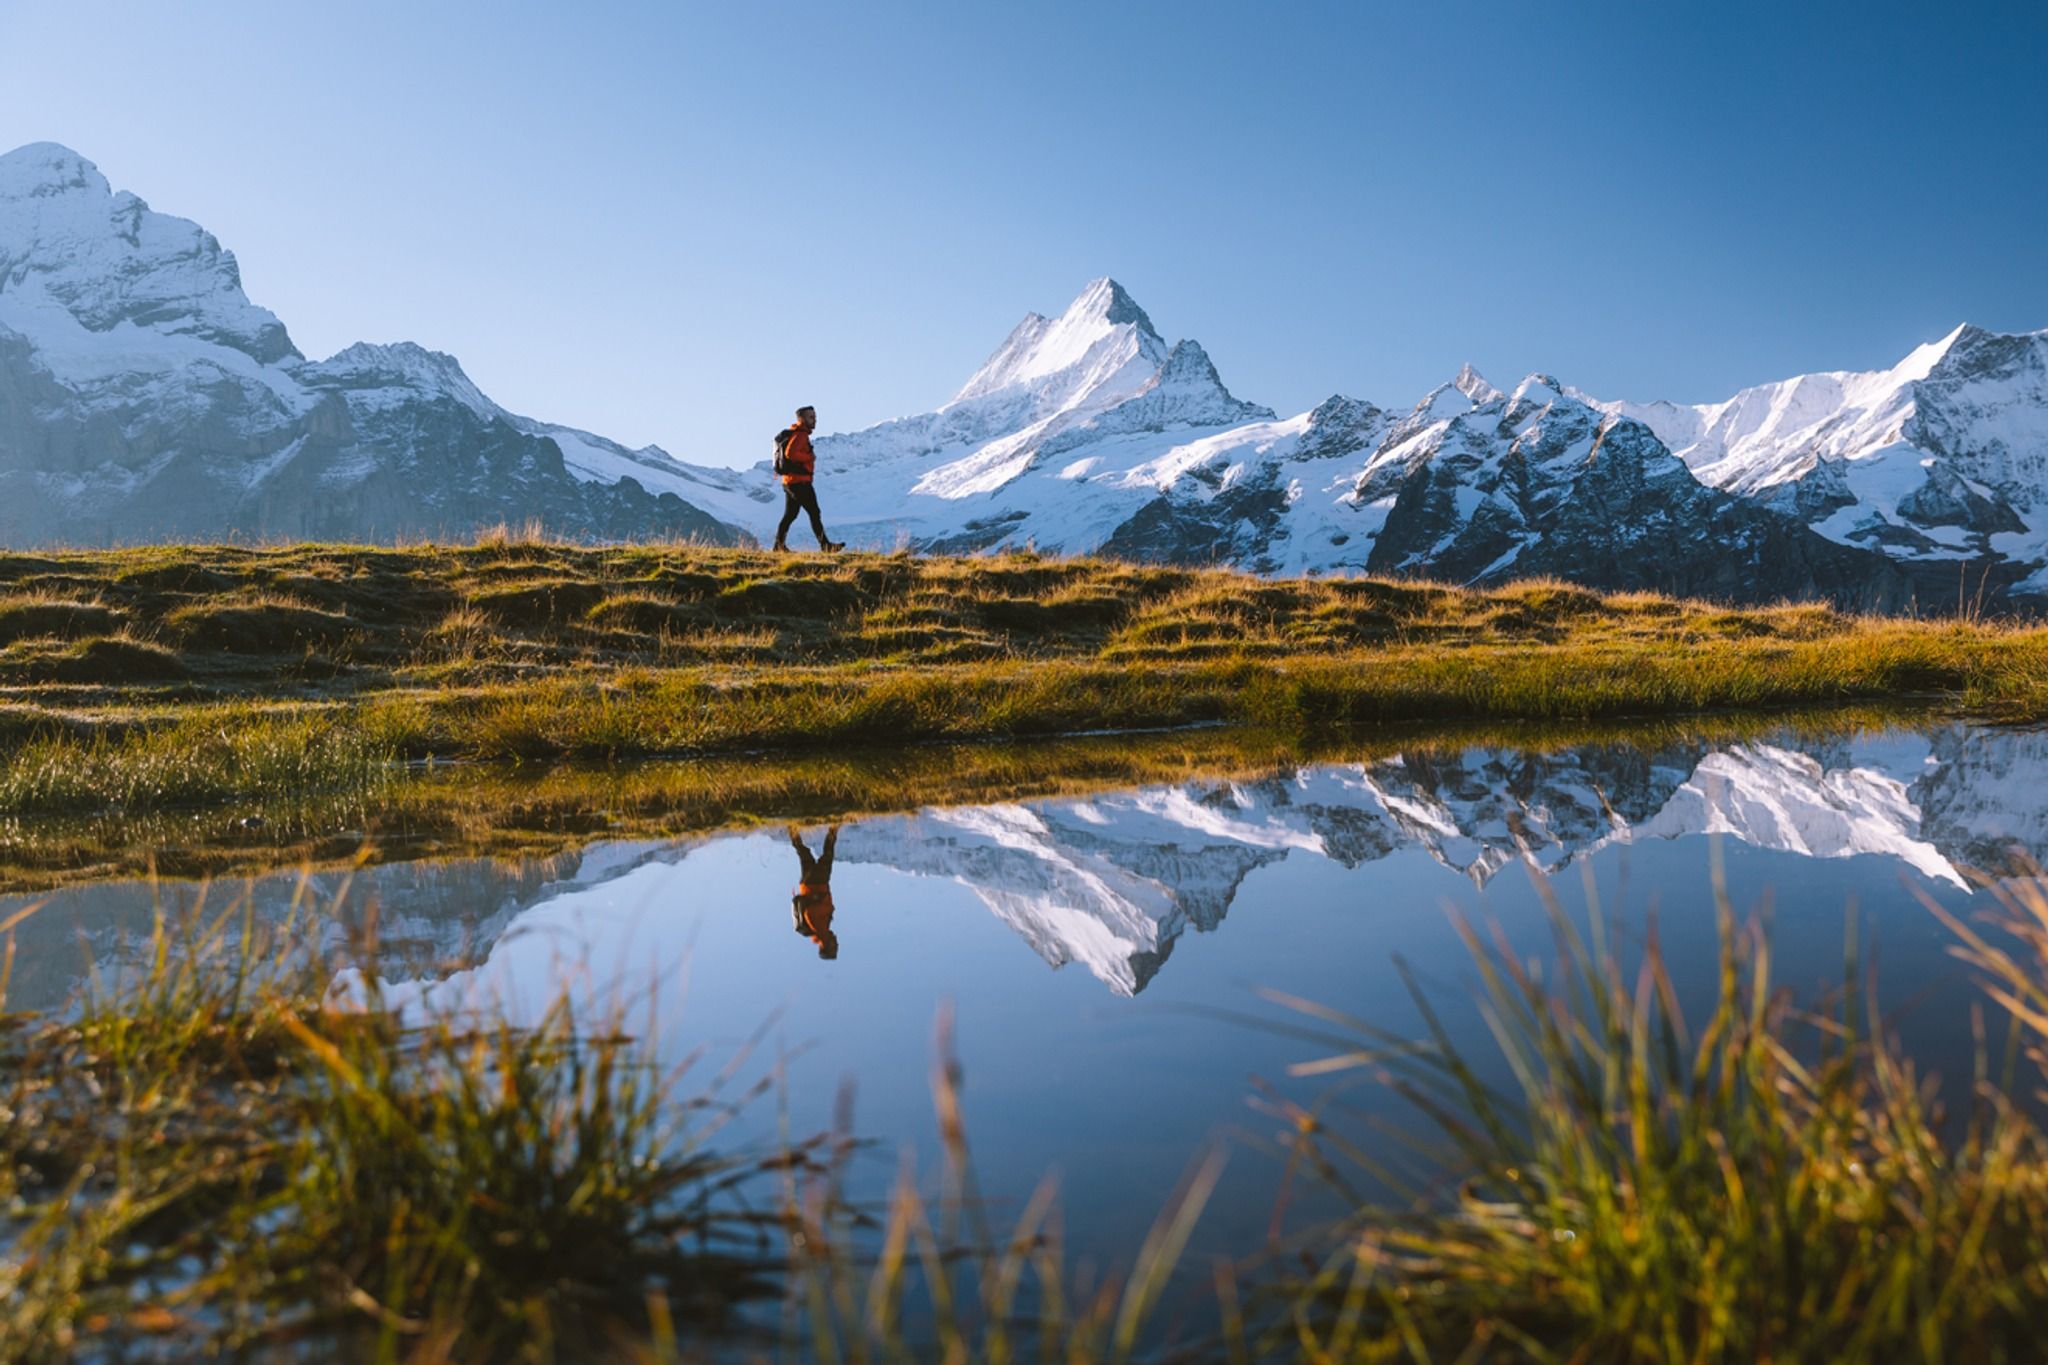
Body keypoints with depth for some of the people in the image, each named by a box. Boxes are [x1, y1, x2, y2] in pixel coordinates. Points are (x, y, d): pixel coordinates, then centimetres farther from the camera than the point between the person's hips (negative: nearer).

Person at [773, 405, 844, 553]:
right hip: (799, 481, -10)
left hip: (789, 481, 10)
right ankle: (825, 545, -8)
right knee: (814, 512, -8)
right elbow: (790, 453, -27)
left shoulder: (800, 434, 20)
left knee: (790, 515, 12)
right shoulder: (800, 435, -13)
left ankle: (779, 544, 13)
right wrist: (810, 457, -17)